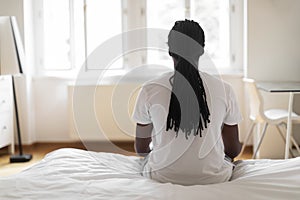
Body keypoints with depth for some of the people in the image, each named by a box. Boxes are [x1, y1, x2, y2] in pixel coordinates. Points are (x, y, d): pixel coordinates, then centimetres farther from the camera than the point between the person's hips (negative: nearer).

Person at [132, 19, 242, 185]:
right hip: (213, 178, 1)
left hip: (162, 176, 0)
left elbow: (141, 149, 1)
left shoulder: (149, 90, -11)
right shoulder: (224, 89, -10)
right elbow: (233, 150, 0)